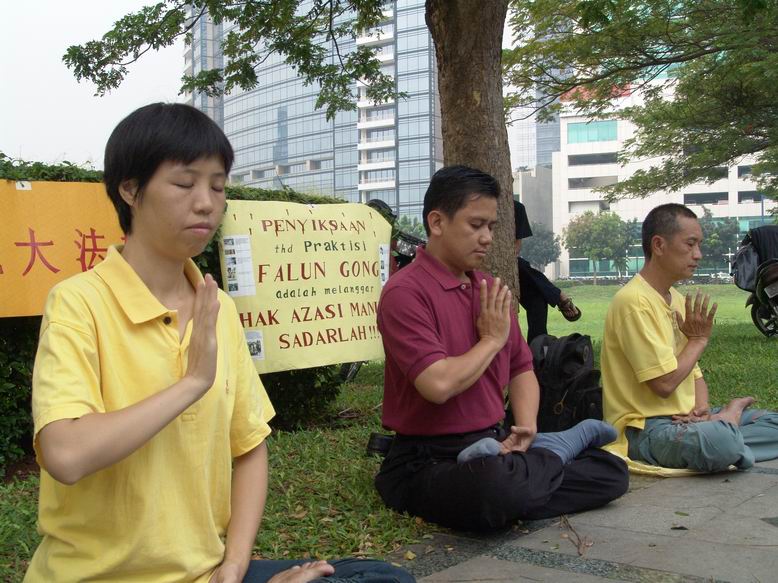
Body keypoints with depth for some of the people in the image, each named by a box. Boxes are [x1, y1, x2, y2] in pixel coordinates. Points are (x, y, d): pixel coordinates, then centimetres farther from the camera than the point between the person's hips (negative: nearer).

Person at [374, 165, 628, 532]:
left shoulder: (489, 290, 10)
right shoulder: (404, 292, -15)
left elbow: (521, 368, 17)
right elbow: (439, 385, -26)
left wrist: (526, 428, -3)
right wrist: (492, 340, -9)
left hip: (494, 446, 7)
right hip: (430, 461, -7)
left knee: (610, 472, 0)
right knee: (497, 487, -39)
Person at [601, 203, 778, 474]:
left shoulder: (677, 299, 12)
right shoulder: (634, 302, -18)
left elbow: (693, 372, 14)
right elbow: (664, 383, -22)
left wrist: (702, 408, -8)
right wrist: (699, 339, -6)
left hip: (684, 419, 8)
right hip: (645, 429, -8)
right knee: (719, 442, -35)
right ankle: (727, 418, -5)